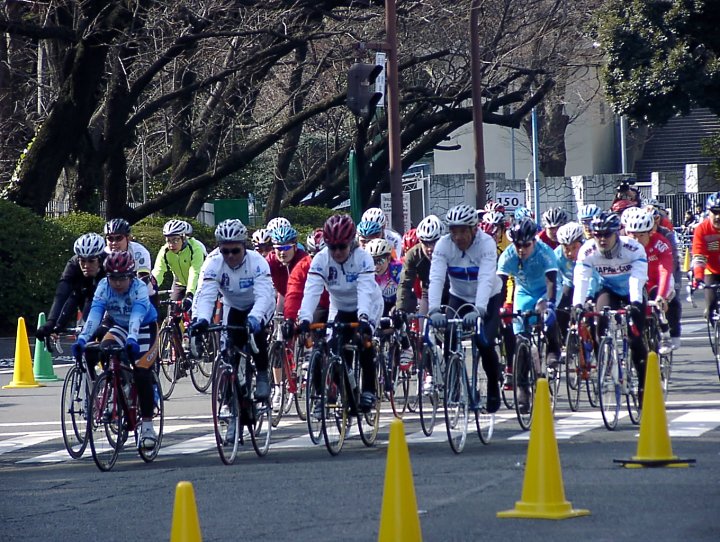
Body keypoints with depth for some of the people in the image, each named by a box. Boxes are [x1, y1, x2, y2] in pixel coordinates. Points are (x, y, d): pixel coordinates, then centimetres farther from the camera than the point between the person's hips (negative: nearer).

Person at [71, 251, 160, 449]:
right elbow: (95, 313, -33)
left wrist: (132, 339, -61)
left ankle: (147, 426, -9)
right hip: (119, 326, 3)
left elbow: (137, 315, -44)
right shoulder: (104, 287, -21)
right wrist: (82, 338, -48)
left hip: (144, 327, -3)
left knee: (141, 373, -19)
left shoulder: (139, 288, -29)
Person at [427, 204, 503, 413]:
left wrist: (478, 310, -53)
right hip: (459, 298, 2)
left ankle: (493, 389, 6)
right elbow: (436, 278, -31)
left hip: (488, 299, -2)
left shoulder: (486, 243, -27)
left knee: (485, 343, -18)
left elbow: (486, 279, -39)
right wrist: (434, 310, -47)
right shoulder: (443, 245, -21)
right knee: (449, 341, -18)